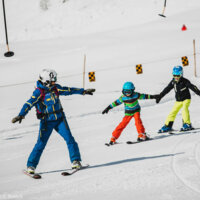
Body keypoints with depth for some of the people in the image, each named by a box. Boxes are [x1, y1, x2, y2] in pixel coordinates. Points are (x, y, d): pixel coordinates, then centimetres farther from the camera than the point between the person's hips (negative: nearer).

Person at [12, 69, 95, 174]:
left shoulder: (55, 88, 4)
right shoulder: (39, 91, -13)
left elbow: (68, 90, 17)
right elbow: (29, 103, -23)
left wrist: (83, 91, 23)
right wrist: (21, 115, -37)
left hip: (60, 119, 5)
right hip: (47, 121, -4)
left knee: (69, 138, -7)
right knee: (41, 143, -5)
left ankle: (75, 161, 3)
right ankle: (31, 165, 8)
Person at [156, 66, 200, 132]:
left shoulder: (185, 81, -18)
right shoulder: (173, 82, -5)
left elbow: (192, 87, -26)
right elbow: (166, 90, 3)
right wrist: (159, 96, 5)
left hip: (186, 99, -5)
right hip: (178, 101, 5)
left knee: (184, 109, -28)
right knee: (173, 112, 4)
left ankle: (187, 124, -25)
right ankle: (167, 126, 17)